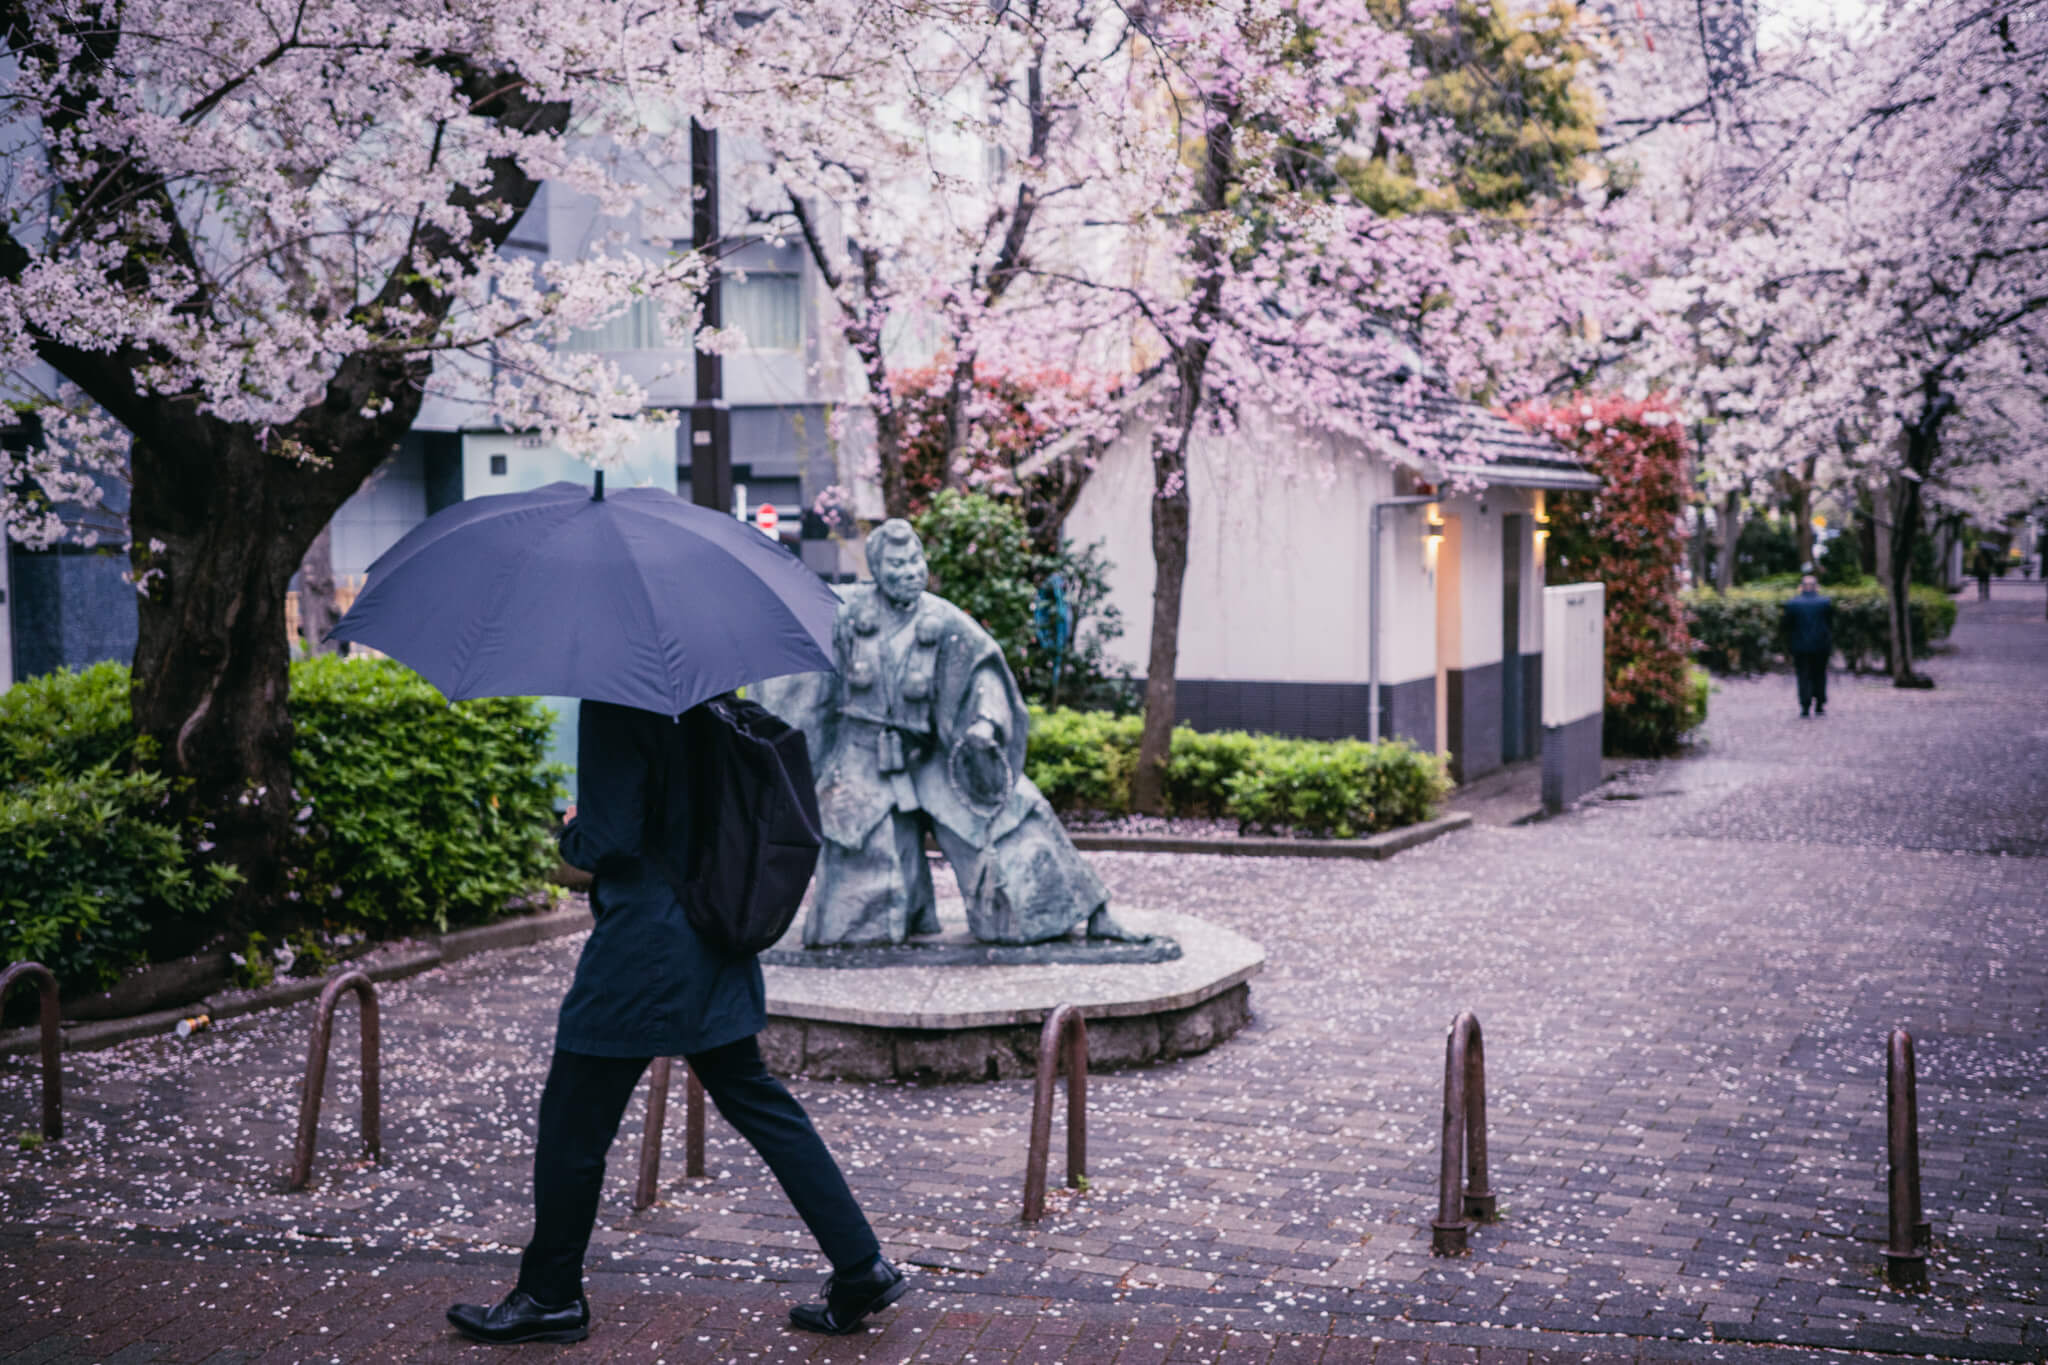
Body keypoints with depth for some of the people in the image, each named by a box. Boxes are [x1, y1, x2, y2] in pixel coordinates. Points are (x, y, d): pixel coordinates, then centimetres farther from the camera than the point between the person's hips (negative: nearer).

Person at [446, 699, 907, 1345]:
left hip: (642, 953, -8)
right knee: (758, 1103, 15)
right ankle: (862, 1266, 14)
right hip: (717, 952, 8)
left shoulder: (613, 709, -18)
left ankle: (551, 1296, 21)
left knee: (572, 1125, 8)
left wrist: (569, 835, 0)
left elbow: (609, 841, -22)